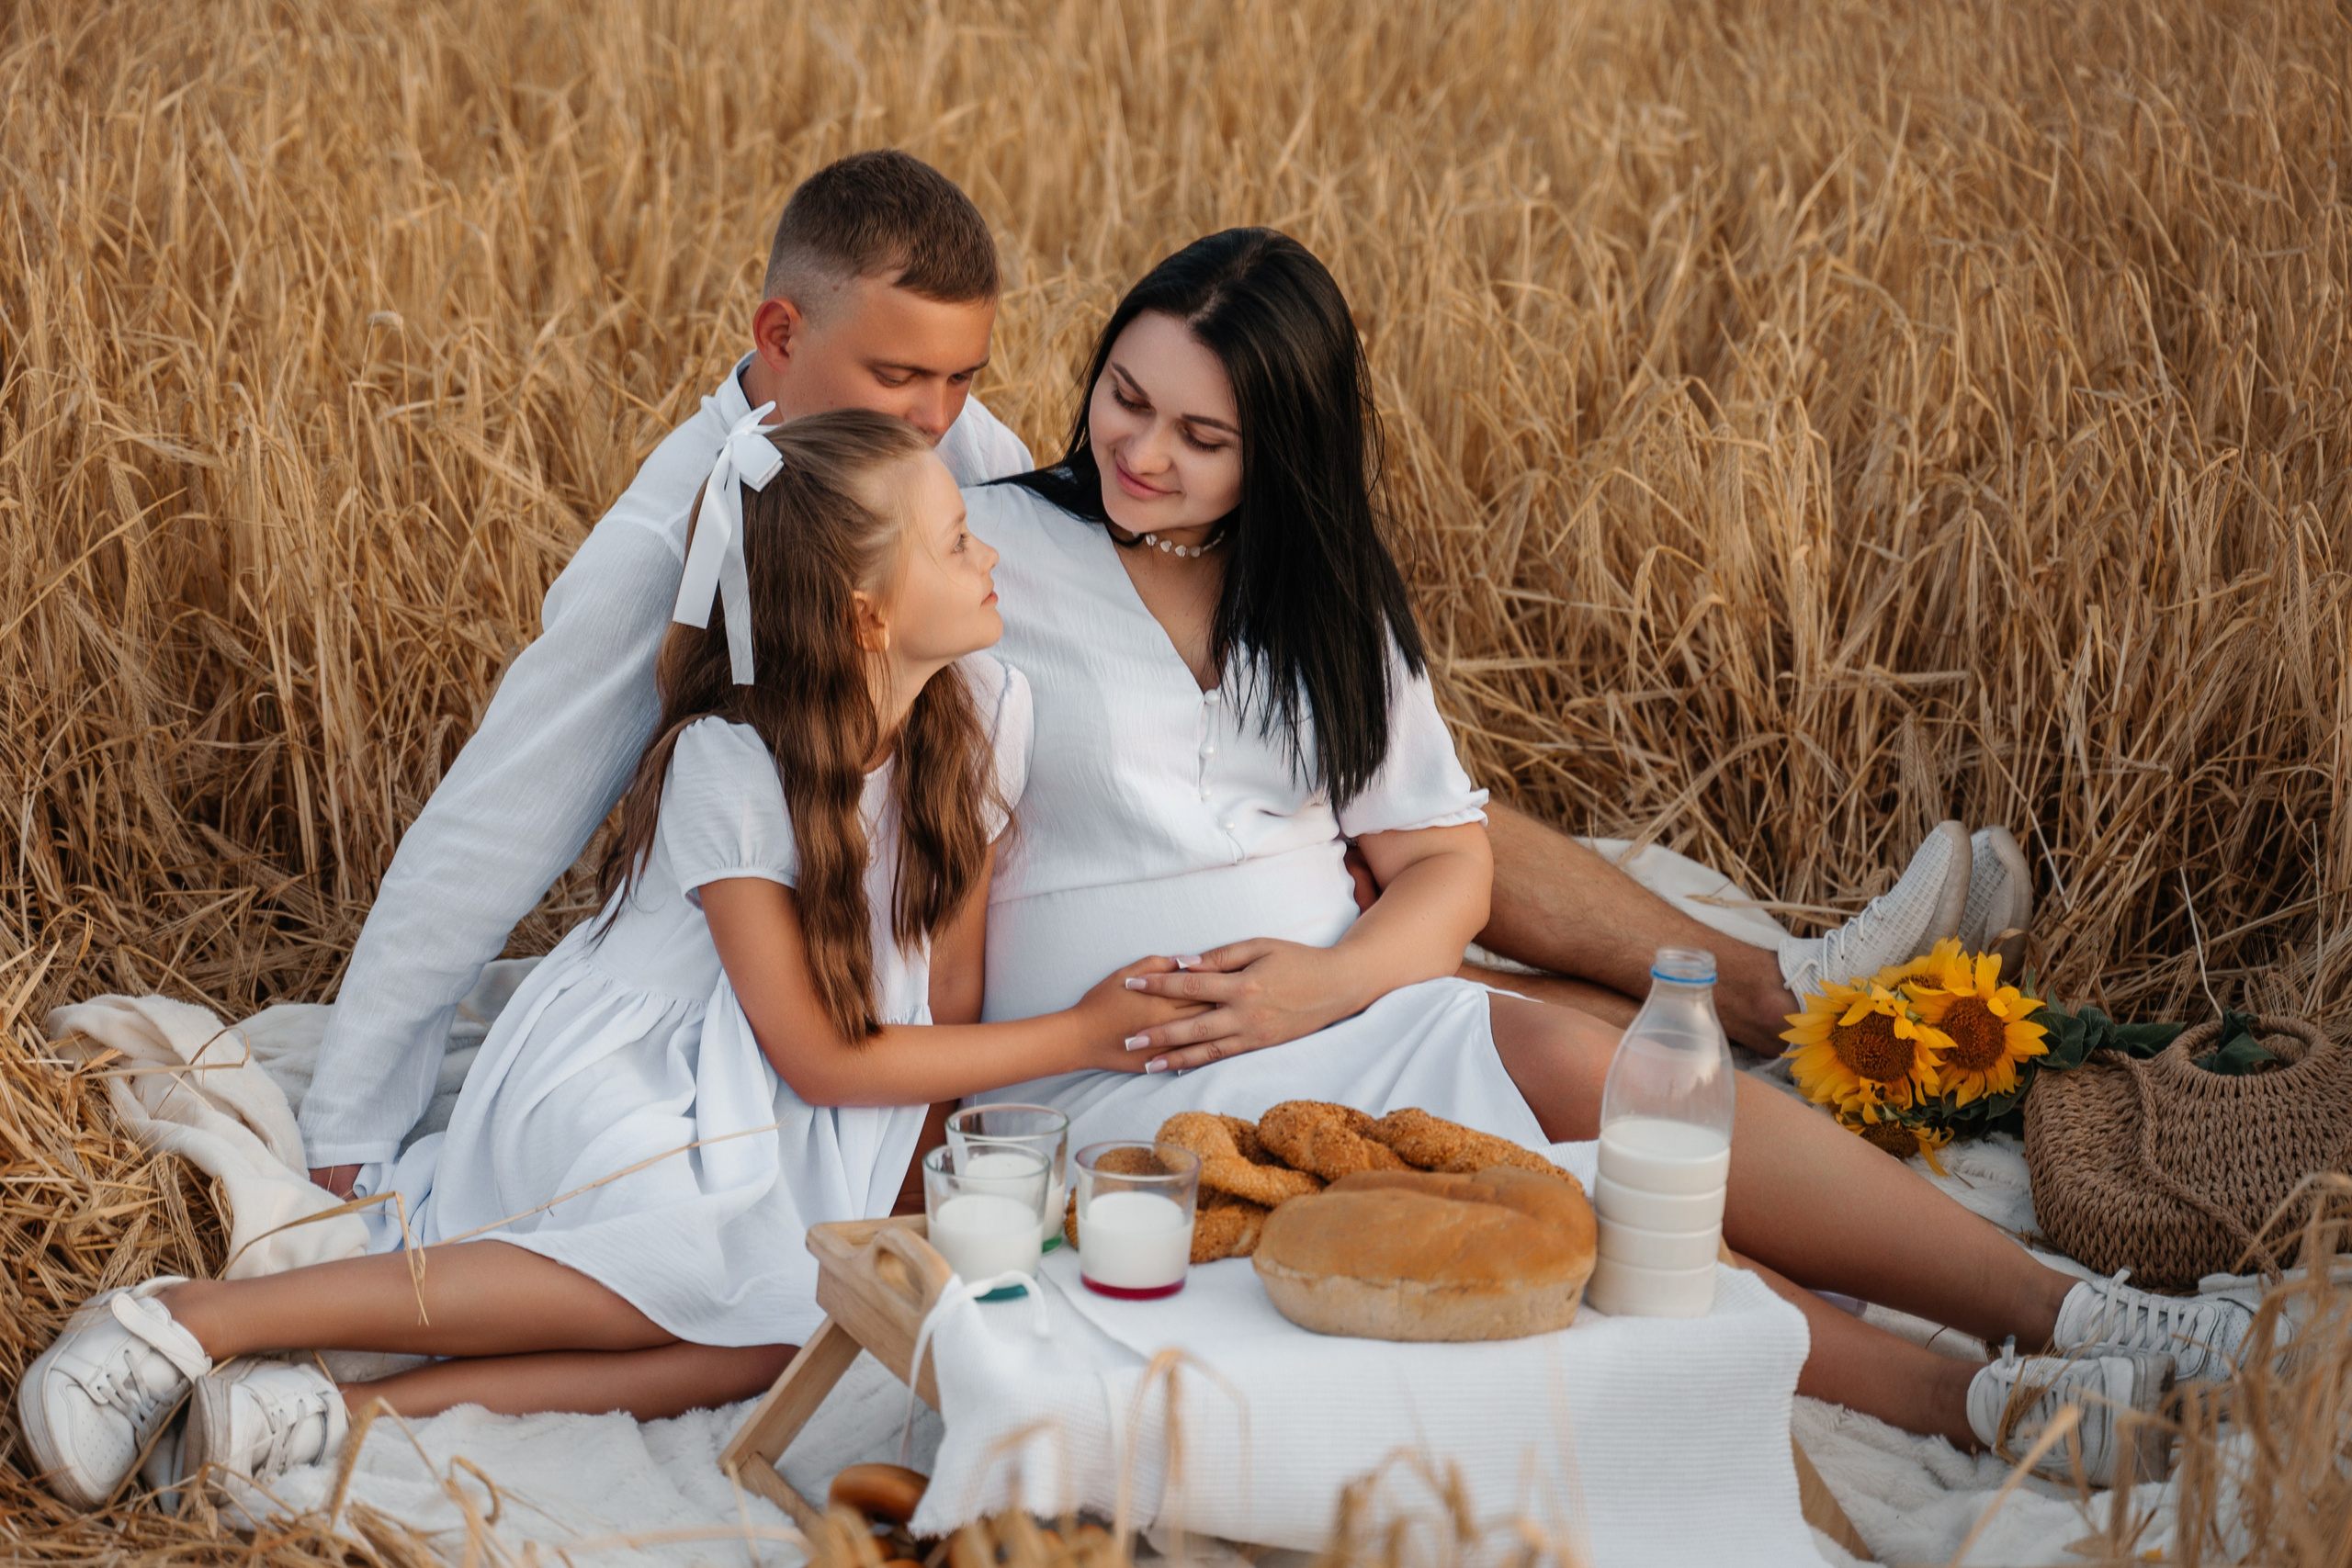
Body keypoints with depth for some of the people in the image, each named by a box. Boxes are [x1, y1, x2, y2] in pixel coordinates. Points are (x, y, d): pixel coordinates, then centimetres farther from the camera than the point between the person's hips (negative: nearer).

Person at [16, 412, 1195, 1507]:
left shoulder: (983, 711, -4)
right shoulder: (726, 763, -20)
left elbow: (951, 983, 4)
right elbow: (819, 1056, -16)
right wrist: (1073, 1037, -13)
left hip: (784, 1140, 6)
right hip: (608, 1086, -5)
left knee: (794, 1326, -26)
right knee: (736, 1258, -36)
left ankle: (346, 1413, -26)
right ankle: (201, 1316, -26)